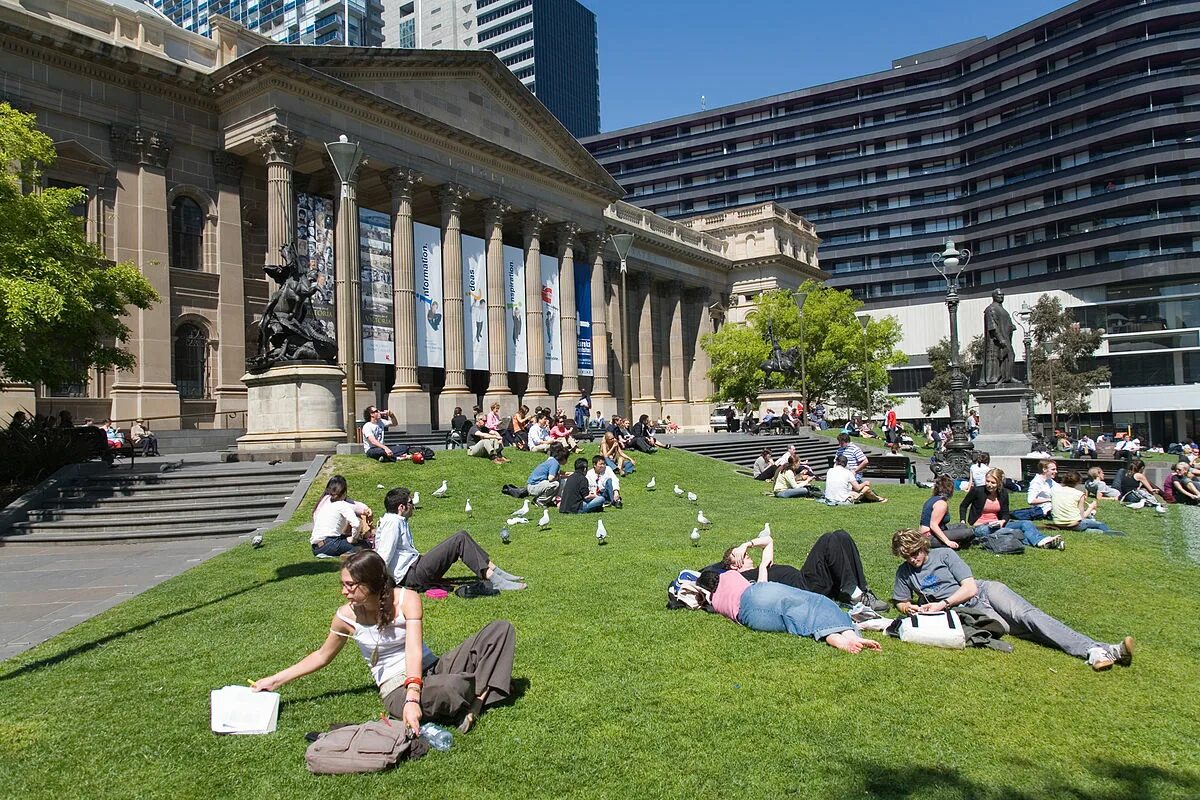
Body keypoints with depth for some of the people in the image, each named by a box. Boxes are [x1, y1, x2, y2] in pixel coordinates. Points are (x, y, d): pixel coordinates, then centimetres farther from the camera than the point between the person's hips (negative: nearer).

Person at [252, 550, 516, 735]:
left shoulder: (407, 599, -13)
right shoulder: (346, 616, -7)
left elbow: (414, 651, -23)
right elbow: (322, 656, 12)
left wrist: (413, 698, -37)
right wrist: (275, 680, 14)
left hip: (431, 669, 2)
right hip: (396, 688, -2)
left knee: (500, 628, -14)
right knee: (450, 688, -39)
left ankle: (478, 698, -24)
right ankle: (480, 689, -5)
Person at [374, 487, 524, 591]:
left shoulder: (400, 521, 20)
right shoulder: (392, 523, -12)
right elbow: (384, 557, -21)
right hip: (410, 575, -10)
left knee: (462, 536, 2)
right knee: (460, 539, -18)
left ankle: (494, 571, -6)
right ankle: (493, 579, -24)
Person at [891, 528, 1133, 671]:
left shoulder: (944, 555, 3)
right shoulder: (904, 572, 9)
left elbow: (970, 588, -3)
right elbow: (900, 602, 17)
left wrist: (941, 604, -11)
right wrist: (908, 608, -7)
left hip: (984, 591, 0)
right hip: (967, 612, 0)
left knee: (1027, 615, -24)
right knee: (1013, 626, -22)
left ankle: (1103, 650, -35)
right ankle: (1094, 652, -38)